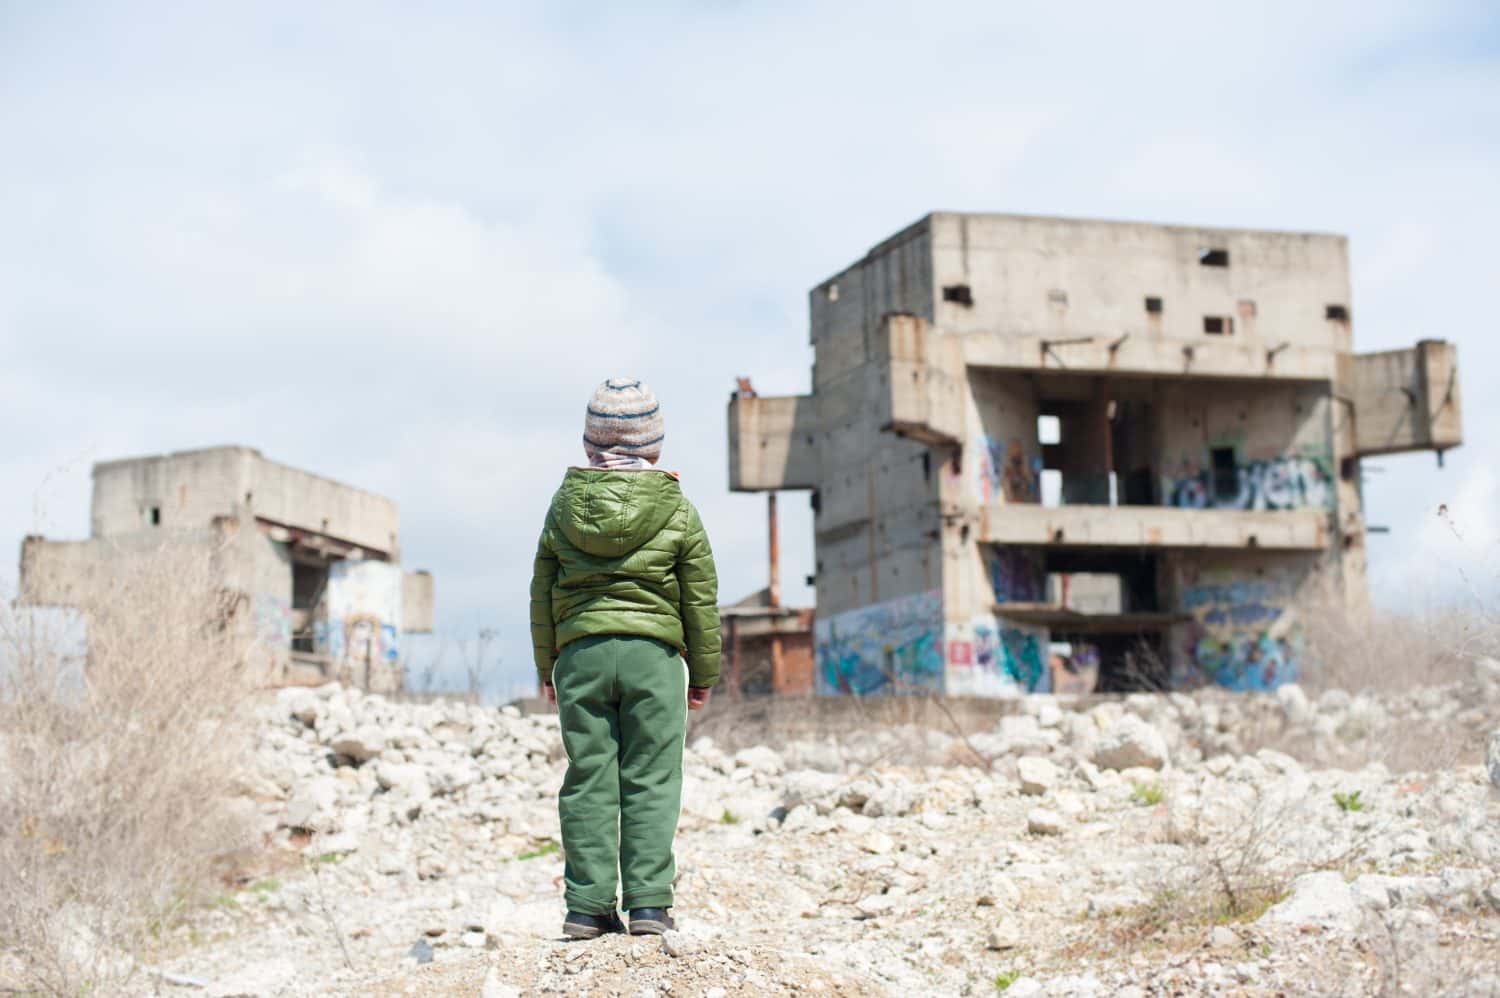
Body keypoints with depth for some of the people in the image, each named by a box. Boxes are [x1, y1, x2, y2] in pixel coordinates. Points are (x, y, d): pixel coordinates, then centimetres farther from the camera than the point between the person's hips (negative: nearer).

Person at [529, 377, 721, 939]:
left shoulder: (563, 508, 6)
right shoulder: (677, 513, 1)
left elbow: (543, 596, 10)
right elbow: (700, 600, 3)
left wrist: (546, 668, 19)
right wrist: (704, 673, 12)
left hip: (580, 651, 2)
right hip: (653, 653, -2)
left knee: (587, 780, 5)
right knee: (651, 780, 2)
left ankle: (587, 906, 5)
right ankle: (648, 903, 0)